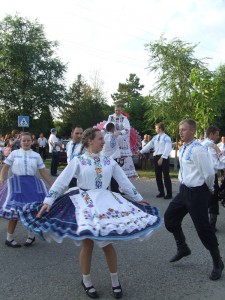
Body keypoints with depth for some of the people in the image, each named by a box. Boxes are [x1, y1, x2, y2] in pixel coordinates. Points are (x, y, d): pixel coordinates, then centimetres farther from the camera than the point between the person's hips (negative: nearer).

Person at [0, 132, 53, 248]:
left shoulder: (36, 155, 9)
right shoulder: (14, 153, 5)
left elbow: (43, 172, 10)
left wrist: (52, 185, 7)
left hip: (32, 184, 2)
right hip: (17, 183, -2)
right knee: (15, 211, -1)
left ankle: (31, 236, 28)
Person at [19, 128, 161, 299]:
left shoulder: (109, 161, 7)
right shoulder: (78, 161, -3)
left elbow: (124, 181, 12)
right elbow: (61, 182, -8)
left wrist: (138, 198, 13)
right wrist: (48, 201, -17)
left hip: (107, 202, 3)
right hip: (85, 203, -2)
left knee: (107, 243, 5)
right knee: (87, 244, 5)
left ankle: (115, 280, 25)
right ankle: (86, 281, 28)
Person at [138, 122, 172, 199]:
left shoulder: (166, 138, -9)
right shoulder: (155, 137, 12)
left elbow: (167, 149, -16)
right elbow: (149, 145, 12)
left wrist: (162, 158, -22)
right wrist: (141, 151, 8)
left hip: (164, 158, -7)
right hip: (156, 157, 7)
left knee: (166, 176, -3)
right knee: (158, 175, 10)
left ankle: (169, 193, 6)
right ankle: (161, 192, 22)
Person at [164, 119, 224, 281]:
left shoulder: (198, 149, -22)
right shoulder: (183, 148, 6)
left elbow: (209, 173, -20)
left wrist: (209, 189, -4)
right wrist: (183, 183, 16)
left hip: (197, 192, -9)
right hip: (184, 190, 9)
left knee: (203, 227, 1)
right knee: (170, 217, 14)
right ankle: (182, 248, 36)